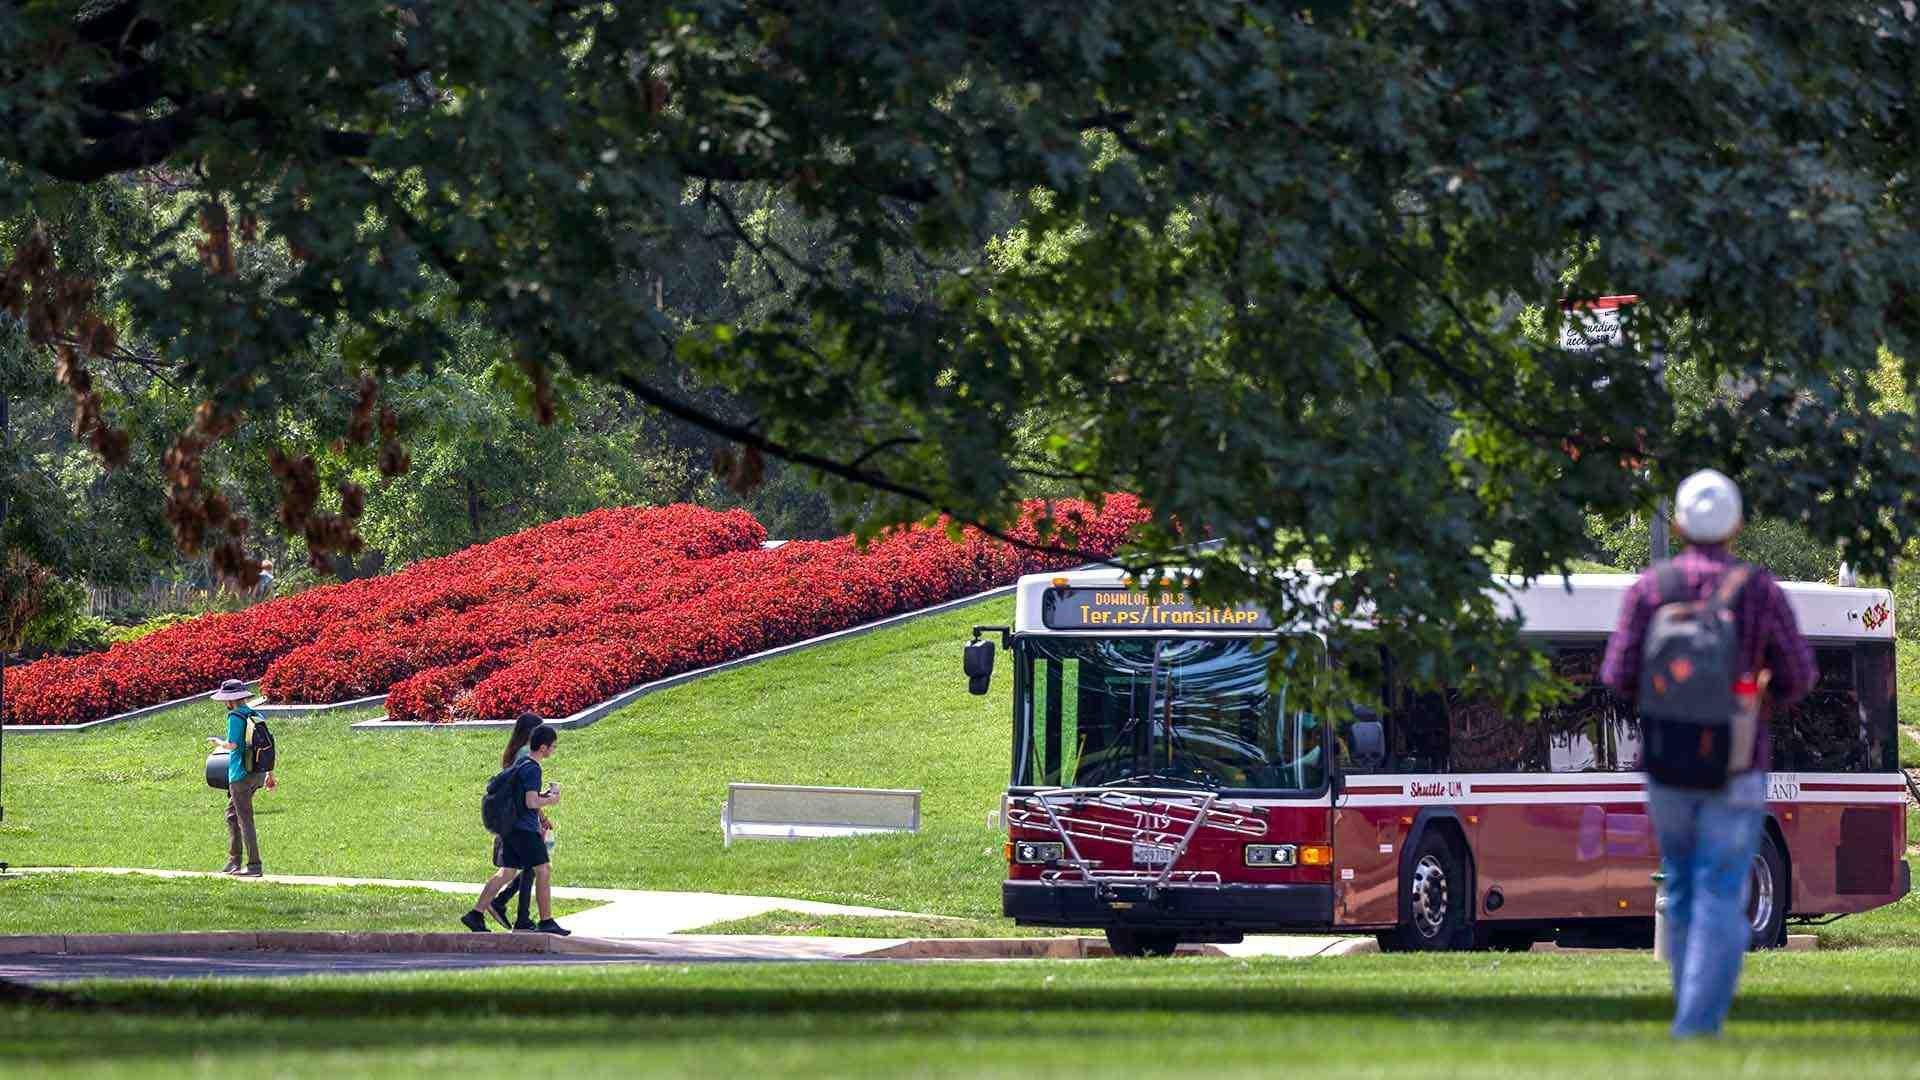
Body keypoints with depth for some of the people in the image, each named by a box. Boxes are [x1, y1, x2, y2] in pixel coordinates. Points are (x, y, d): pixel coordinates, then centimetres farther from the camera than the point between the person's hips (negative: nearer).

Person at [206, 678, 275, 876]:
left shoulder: (235, 717, -12)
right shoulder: (256, 716, 12)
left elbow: (232, 745, -19)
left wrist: (217, 741, 2)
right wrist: (269, 774, 20)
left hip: (240, 775, -9)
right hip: (257, 773, 9)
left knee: (245, 819, -4)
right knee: (232, 815, 20)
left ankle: (254, 865, -5)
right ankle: (234, 861, 22)